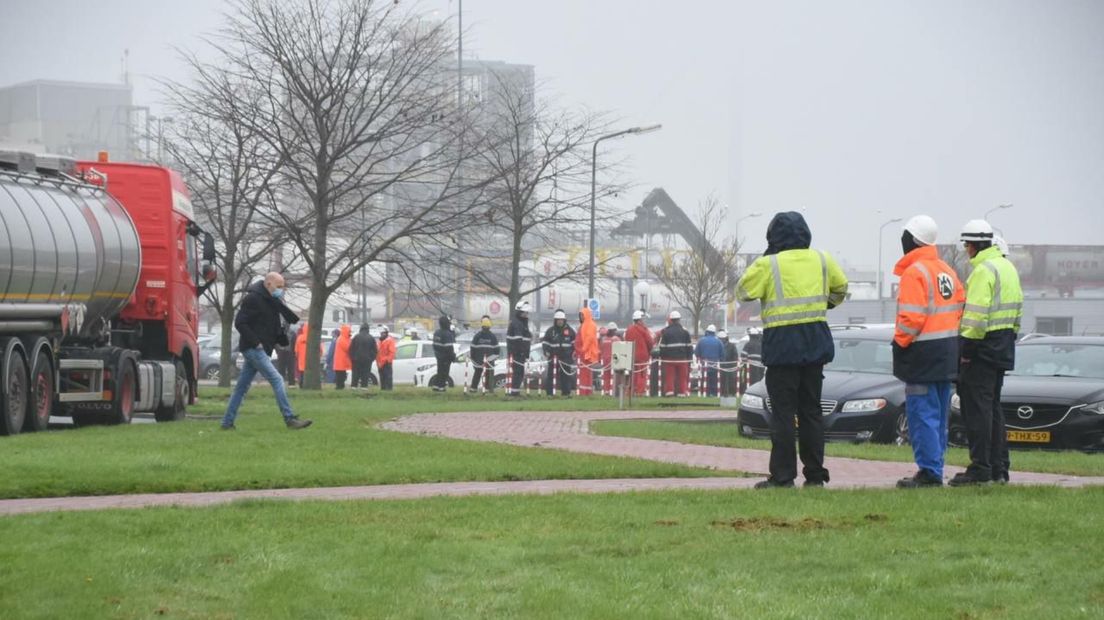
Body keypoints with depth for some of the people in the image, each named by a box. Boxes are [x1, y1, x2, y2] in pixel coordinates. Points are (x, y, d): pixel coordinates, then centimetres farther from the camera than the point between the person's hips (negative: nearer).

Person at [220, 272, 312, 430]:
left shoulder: (272, 301, 17)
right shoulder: (253, 299, -13)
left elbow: (273, 327, 25)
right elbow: (239, 323, -17)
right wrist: (255, 342, -20)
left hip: (258, 350, 10)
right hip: (253, 349, -10)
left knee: (242, 386, 10)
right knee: (277, 380, -13)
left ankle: (227, 423, 14)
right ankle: (290, 419, -14)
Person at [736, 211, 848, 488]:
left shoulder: (768, 265, -9)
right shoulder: (821, 260, 6)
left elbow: (743, 291, -2)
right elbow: (840, 288, 18)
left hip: (783, 343, -5)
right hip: (816, 341, 5)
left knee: (782, 413, -2)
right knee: (811, 410, 11)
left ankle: (783, 476, -5)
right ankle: (815, 475, 10)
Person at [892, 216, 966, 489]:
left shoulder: (914, 272, -14)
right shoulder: (946, 270, 14)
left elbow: (912, 317, -21)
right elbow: (960, 308, 14)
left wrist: (899, 341, -9)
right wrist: (949, 337, 16)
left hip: (924, 352, -9)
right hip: (948, 351, 9)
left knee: (922, 413, -7)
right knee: (939, 413, 13)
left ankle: (929, 471, -10)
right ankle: (934, 469, 17)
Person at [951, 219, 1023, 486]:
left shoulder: (983, 271, -15)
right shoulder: (1007, 267, 16)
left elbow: (976, 314, -22)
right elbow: (1017, 307, 20)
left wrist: (967, 347, -18)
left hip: (983, 347, -10)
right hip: (1003, 348, 10)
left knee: (976, 407, -6)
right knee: (993, 407, 16)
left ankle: (980, 469, -7)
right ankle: (999, 469, 17)